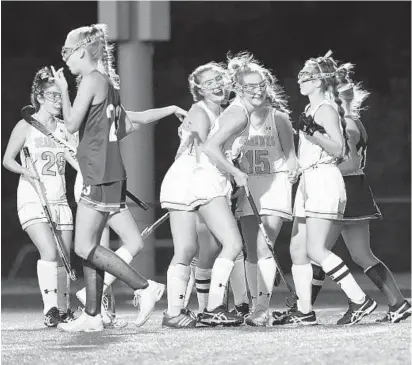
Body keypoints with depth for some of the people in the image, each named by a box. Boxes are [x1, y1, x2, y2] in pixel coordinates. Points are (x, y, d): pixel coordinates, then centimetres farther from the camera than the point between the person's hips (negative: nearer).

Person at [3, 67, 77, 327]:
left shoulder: (64, 129, 9)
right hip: (33, 200, -5)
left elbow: (76, 159, 3)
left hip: (59, 200, 5)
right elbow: (7, 159, 1)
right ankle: (50, 310, -20)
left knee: (64, 258, 5)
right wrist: (25, 171, -17)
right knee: (50, 252, -22)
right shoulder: (26, 127, -2)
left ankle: (64, 310, 18)